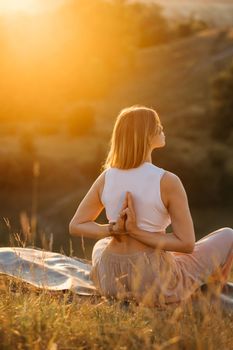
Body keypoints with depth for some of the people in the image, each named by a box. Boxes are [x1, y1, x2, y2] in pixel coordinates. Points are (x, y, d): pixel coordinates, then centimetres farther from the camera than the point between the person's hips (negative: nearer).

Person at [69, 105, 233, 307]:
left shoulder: (106, 178, -3)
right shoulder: (167, 182, -18)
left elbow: (76, 226, 5)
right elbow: (187, 244, -16)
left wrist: (113, 230, -8)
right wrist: (136, 231, -14)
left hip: (109, 282, 5)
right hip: (155, 284, -5)